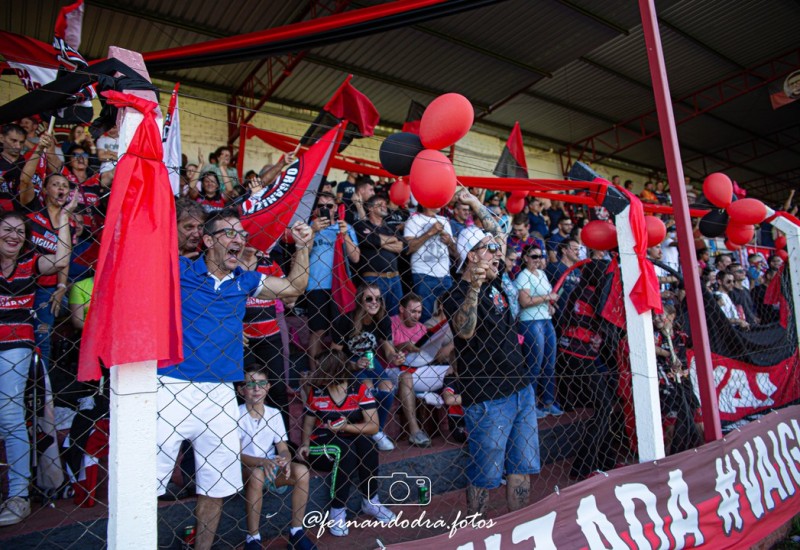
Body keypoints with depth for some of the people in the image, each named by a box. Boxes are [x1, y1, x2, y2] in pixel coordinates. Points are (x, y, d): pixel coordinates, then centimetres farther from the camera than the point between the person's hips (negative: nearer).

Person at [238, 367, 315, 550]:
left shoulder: (274, 414, 1)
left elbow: (283, 448, -1)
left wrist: (284, 460, -25)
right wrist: (262, 461, -33)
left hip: (271, 467, 3)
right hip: (245, 469, -3)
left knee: (301, 470, -23)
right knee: (257, 474, -37)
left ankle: (296, 532, -10)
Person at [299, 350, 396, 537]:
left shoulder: (360, 389, -11)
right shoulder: (316, 392, -6)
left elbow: (373, 426, -13)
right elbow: (308, 423, 6)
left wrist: (346, 427, -25)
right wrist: (306, 443, -13)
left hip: (353, 442, 1)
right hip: (321, 447, -1)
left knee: (366, 442, -30)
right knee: (345, 449, -32)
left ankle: (370, 501, -11)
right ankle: (338, 510, -20)